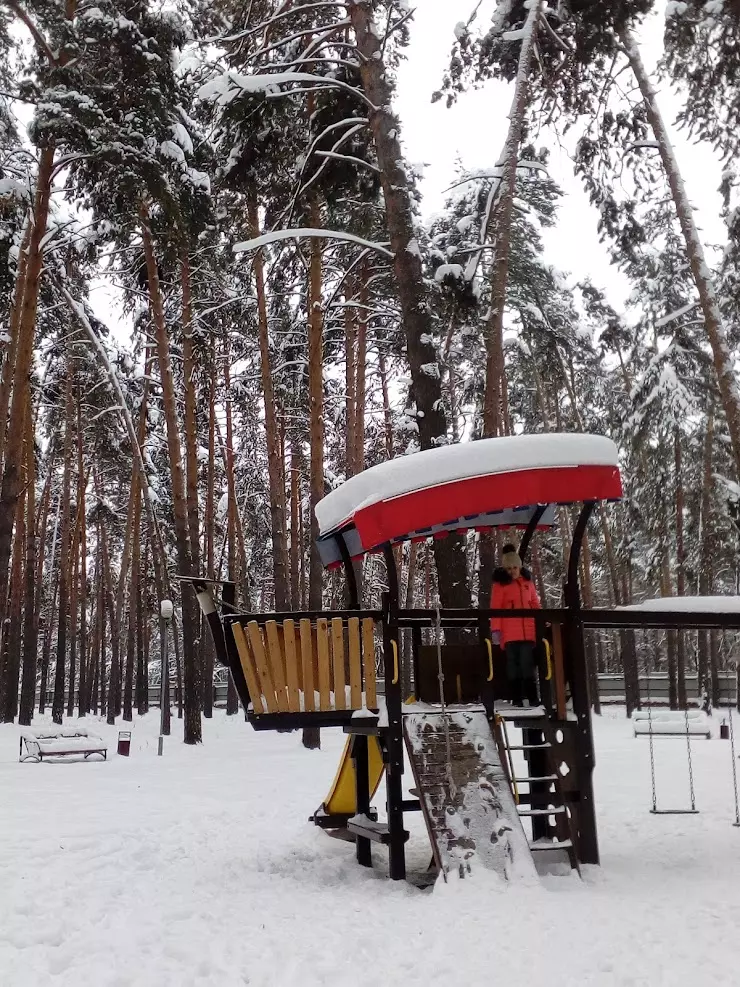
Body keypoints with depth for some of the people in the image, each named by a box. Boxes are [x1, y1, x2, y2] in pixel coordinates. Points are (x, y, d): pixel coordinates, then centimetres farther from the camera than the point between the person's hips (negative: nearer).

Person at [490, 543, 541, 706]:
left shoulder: (527, 580, 12)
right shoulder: (500, 583, -1)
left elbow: (535, 603, 18)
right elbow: (495, 608, -5)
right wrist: (495, 629, -13)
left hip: (528, 631, 3)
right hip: (510, 633, -3)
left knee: (528, 664, 4)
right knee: (513, 664, 2)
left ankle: (532, 697, 8)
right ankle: (516, 698, 6)